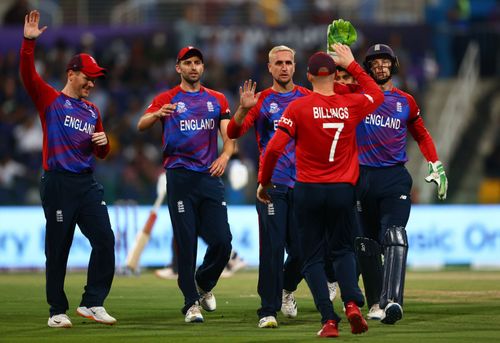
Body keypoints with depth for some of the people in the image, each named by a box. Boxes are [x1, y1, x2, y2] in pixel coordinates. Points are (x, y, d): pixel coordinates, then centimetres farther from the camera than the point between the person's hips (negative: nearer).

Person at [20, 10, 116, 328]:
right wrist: (29, 42, -24)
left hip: (88, 183, 5)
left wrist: (103, 141, 1)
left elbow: (101, 153, 24)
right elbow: (28, 75, -13)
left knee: (105, 239, -4)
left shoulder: (93, 111, 19)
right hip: (58, 183, -5)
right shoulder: (50, 99, 3)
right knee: (58, 248, -2)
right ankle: (58, 311, 6)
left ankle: (93, 303, 5)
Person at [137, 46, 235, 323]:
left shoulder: (217, 100, 16)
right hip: (180, 176, -3)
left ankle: (204, 283, 23)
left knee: (222, 241, -4)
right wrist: (157, 114, -30)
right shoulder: (167, 99, 6)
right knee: (186, 242, -5)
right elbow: (141, 126, -7)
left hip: (210, 176, 3)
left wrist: (225, 154, -12)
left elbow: (228, 136, 11)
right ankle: (191, 303, 2)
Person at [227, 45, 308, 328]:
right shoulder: (262, 101, 4)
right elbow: (233, 132, -7)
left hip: (303, 184, 2)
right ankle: (268, 311, -6)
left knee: (302, 249, 4)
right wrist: (243, 109, -26)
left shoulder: (307, 98, 11)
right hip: (272, 185, -2)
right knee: (272, 248, -9)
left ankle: (287, 288, 35)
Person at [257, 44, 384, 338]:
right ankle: (352, 302, -9)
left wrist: (264, 182, 2)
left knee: (314, 257, 6)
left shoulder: (298, 107, -7)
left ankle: (329, 320, -5)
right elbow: (377, 95, 22)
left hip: (308, 191, -2)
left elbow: (274, 148, -12)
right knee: (344, 250, 17)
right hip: (343, 191, 2)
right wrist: (352, 65, 27)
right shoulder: (352, 105, -1)